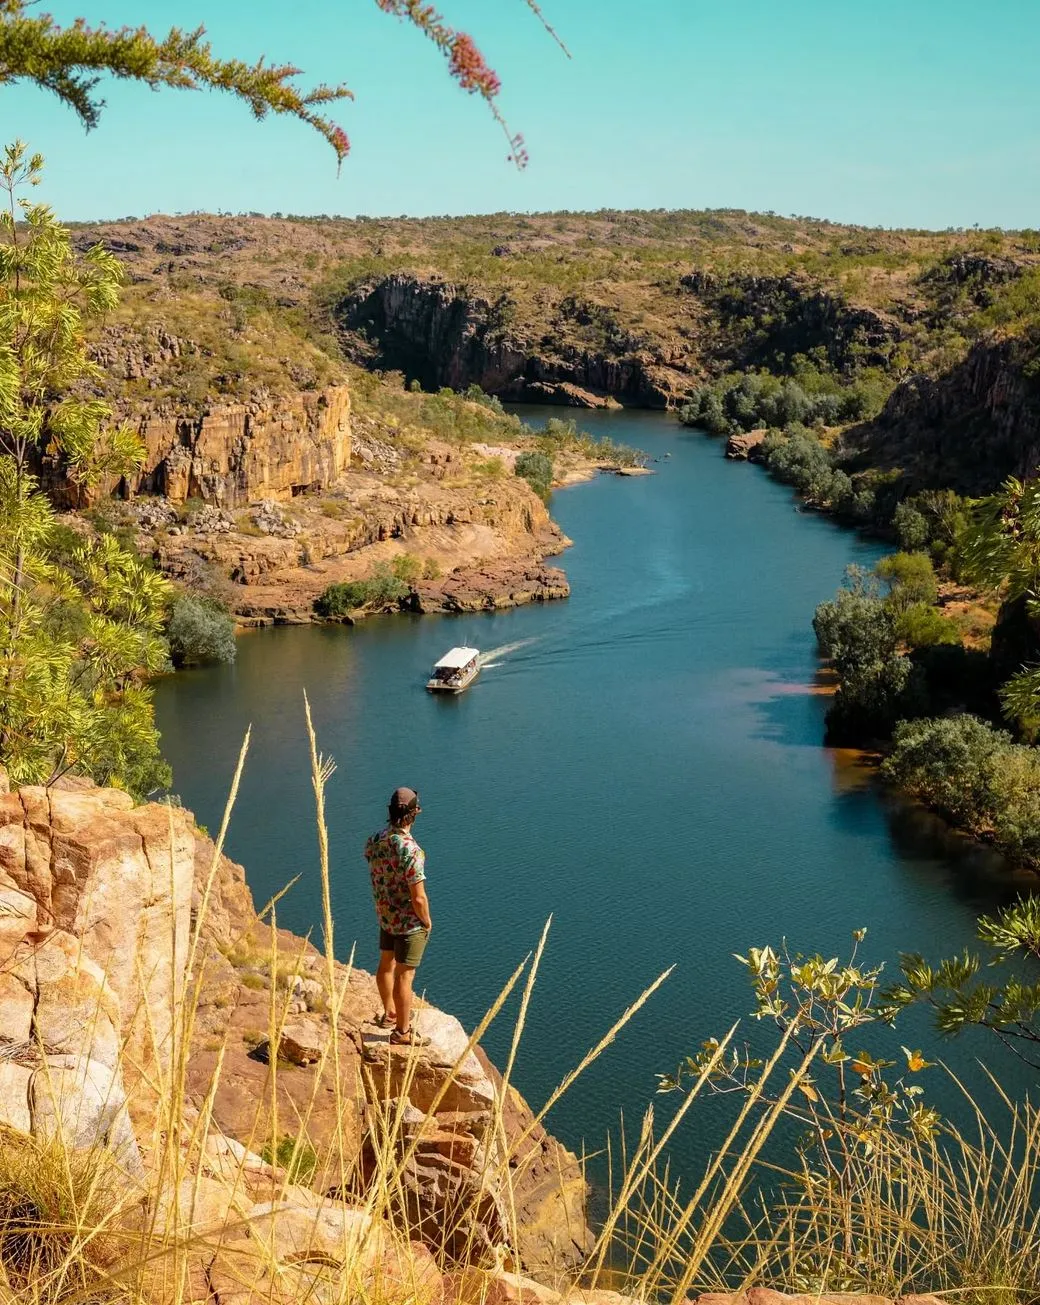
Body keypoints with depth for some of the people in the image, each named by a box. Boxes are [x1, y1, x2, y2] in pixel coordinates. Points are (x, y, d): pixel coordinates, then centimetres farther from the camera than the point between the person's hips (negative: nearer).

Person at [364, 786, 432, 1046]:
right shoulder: (411, 850, -31)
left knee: (386, 964, 24)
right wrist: (427, 921, -9)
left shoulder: (375, 841, -7)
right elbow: (418, 898, -27)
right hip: (409, 923, -8)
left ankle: (389, 1013, 44)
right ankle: (402, 1032, 17)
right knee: (404, 976, 5)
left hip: (385, 916, 8)